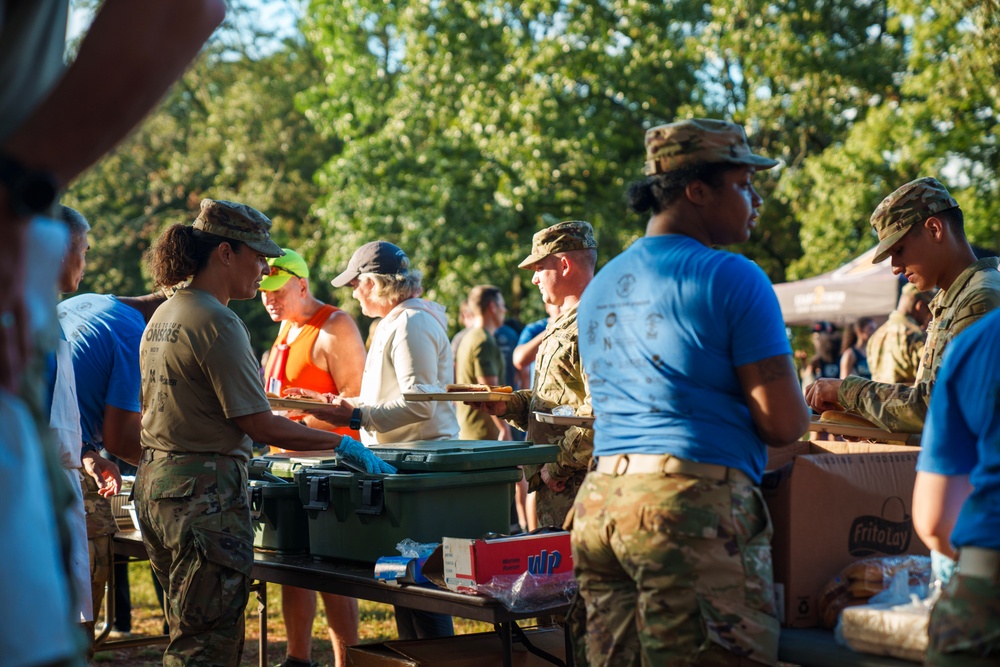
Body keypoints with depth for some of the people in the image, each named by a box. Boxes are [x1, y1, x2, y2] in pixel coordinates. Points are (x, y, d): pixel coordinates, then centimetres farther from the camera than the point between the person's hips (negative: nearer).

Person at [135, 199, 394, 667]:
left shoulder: (163, 316, 14)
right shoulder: (217, 323, -15)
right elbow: (259, 424, -17)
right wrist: (343, 445, -10)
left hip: (154, 485, 10)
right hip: (204, 492, -10)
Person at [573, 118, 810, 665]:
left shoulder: (599, 287, 18)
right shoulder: (730, 277, -6)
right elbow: (782, 424, -10)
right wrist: (804, 409, 13)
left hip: (599, 502, 8)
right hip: (693, 502, -8)